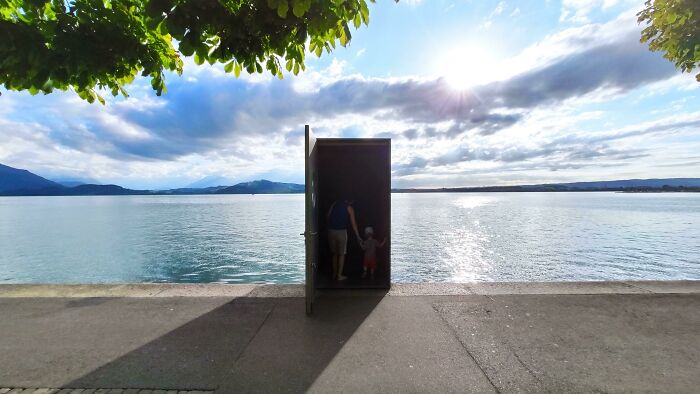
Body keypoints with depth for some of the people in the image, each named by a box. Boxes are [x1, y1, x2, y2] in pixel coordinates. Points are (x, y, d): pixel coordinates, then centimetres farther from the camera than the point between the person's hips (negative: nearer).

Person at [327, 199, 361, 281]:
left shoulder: (335, 203, 13)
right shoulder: (349, 208, 3)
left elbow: (327, 216, 9)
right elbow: (353, 223, 1)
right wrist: (358, 236, 7)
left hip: (331, 230, 4)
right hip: (341, 231, -4)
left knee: (334, 253, 17)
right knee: (341, 254, 9)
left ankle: (334, 274, 24)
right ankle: (339, 275, 12)